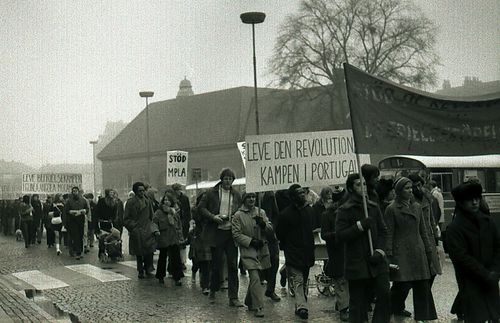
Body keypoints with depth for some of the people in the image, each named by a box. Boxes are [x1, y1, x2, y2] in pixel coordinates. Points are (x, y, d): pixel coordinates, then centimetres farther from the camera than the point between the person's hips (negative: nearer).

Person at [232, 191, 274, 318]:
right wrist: (251, 241, -15)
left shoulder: (261, 212, 10)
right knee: (255, 278, -14)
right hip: (248, 250, -5)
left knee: (255, 278, 15)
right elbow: (236, 234, -7)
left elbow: (270, 229, 7)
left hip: (262, 250, 5)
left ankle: (249, 302, 34)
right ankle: (258, 307, -10)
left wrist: (263, 224, -14)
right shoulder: (238, 215, -3)